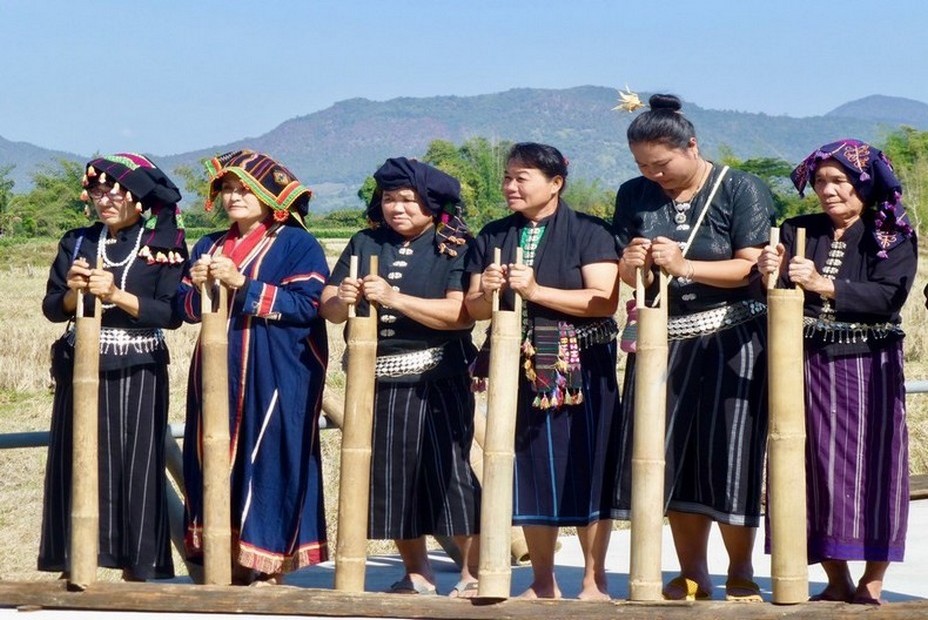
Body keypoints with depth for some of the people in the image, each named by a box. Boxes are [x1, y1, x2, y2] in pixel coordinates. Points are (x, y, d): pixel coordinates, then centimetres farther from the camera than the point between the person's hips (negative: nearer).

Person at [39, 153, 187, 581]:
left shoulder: (163, 247, -1)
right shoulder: (77, 242, 10)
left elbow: (171, 314, -10)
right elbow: (51, 309, 7)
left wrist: (115, 294, -18)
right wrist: (73, 292, -13)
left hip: (137, 374, -3)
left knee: (135, 466, -1)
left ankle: (136, 566, 6)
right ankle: (75, 563, 8)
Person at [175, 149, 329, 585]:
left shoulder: (296, 244, -2)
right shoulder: (209, 247, 17)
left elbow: (308, 304, -15)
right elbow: (185, 308, 14)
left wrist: (241, 284, -18)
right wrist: (199, 288, -9)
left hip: (276, 378, -6)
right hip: (218, 374, 6)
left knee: (268, 462, -5)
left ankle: (266, 565, 1)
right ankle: (225, 560, 14)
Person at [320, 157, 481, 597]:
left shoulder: (455, 248, -2)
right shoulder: (364, 244, 11)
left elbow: (461, 314, -16)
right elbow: (328, 309, 7)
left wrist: (395, 299, -22)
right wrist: (342, 300, -17)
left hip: (438, 382, -5)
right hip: (377, 380, 5)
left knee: (449, 472, -8)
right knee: (390, 478, 8)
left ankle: (472, 574, 2)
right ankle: (417, 575, 19)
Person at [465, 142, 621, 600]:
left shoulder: (588, 233, -3)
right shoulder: (493, 237, 11)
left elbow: (605, 301, -14)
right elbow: (475, 309, 12)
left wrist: (537, 292, -19)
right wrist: (487, 292, -11)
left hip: (579, 371, -4)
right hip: (520, 370, 4)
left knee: (585, 468, -4)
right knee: (530, 470, 7)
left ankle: (595, 581, 5)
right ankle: (543, 583, 16)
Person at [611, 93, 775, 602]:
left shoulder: (741, 190, -5)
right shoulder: (634, 196, 7)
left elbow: (753, 268, -12)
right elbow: (628, 275, 9)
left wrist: (684, 266, -22)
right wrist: (632, 266, -15)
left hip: (730, 344, -4)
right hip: (664, 343, 4)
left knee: (728, 457, -3)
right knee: (671, 458, 4)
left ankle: (739, 573, 12)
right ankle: (691, 576, 15)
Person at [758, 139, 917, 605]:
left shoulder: (893, 239, 2)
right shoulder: (798, 232, 11)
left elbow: (889, 296, -14)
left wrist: (822, 285, -23)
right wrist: (770, 274, -19)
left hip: (868, 370, -3)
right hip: (808, 369, 3)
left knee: (870, 469, -4)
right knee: (816, 471, 1)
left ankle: (872, 584, 3)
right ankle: (836, 582, 9)